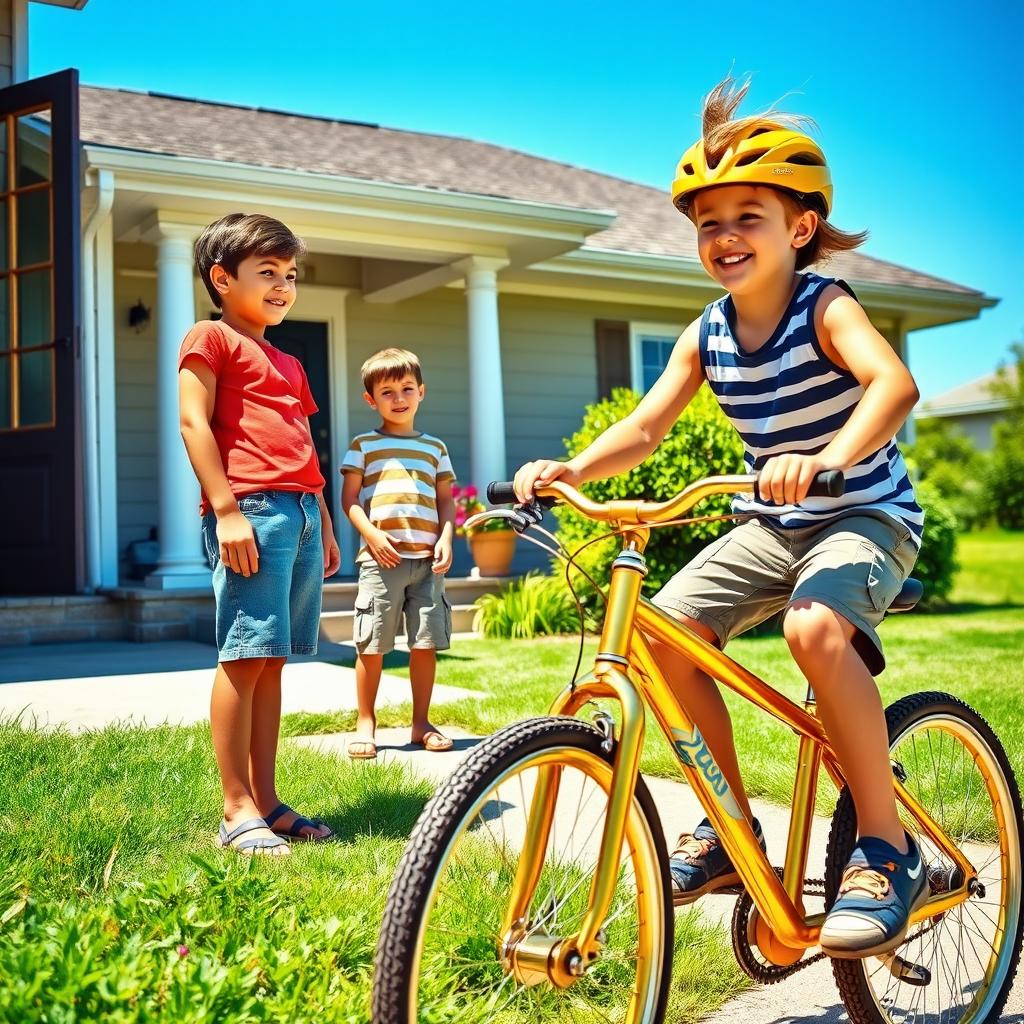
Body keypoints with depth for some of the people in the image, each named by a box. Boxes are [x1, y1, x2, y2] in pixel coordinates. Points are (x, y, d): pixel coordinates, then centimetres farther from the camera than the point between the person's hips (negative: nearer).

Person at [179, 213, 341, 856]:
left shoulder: (289, 364, 28)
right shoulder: (211, 339, 4)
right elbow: (194, 423, -7)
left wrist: (325, 524, 22)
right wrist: (226, 508, -16)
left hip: (302, 513, 8)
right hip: (250, 509, -8)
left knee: (273, 659, 7)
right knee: (244, 657, -9)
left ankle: (266, 799, 11)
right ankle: (238, 809, -5)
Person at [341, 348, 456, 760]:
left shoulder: (435, 448, 17)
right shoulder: (364, 445, 8)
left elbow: (446, 500, 17)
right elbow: (350, 498, 3)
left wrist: (446, 538, 0)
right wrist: (372, 534, -11)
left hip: (427, 559, 3)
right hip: (381, 556, -3)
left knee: (426, 642, 4)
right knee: (371, 645, -2)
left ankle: (421, 722, 16)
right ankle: (365, 723, 10)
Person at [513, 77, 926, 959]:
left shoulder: (824, 307, -16)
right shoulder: (709, 335, 1)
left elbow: (895, 382, -35)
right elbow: (642, 430, -2)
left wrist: (828, 459, -54)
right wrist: (568, 469, -21)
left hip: (866, 514, -6)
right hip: (771, 526, 6)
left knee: (814, 625, -36)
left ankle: (887, 850, -18)